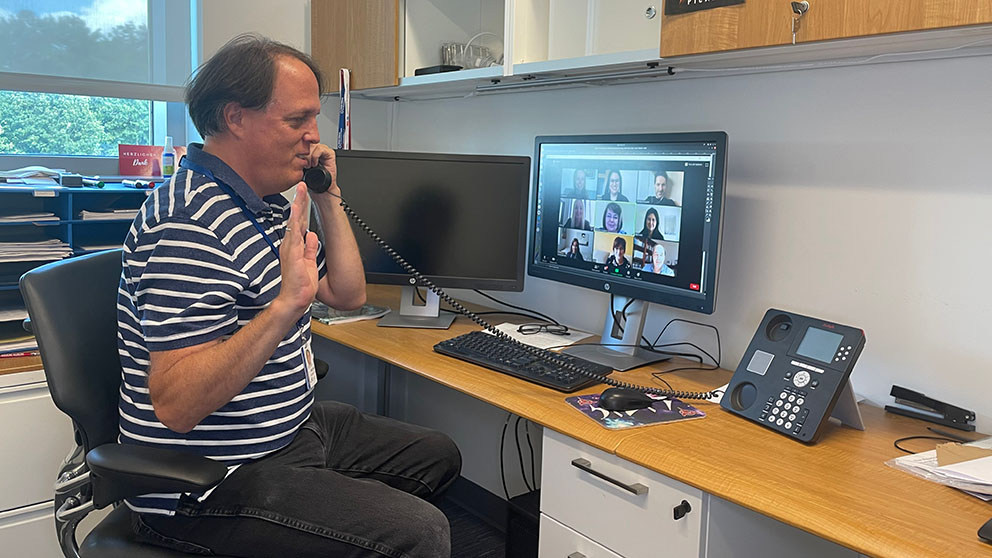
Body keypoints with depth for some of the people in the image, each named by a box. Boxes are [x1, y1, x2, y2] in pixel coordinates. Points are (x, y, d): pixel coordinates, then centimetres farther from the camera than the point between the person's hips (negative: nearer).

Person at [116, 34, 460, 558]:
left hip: (290, 429, 10)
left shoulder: (267, 207, 8)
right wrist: (285, 305, -39)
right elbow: (175, 406, -30)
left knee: (437, 455, 20)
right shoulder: (188, 226, -25)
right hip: (208, 489, -10)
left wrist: (329, 199, 4)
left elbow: (349, 294, 14)